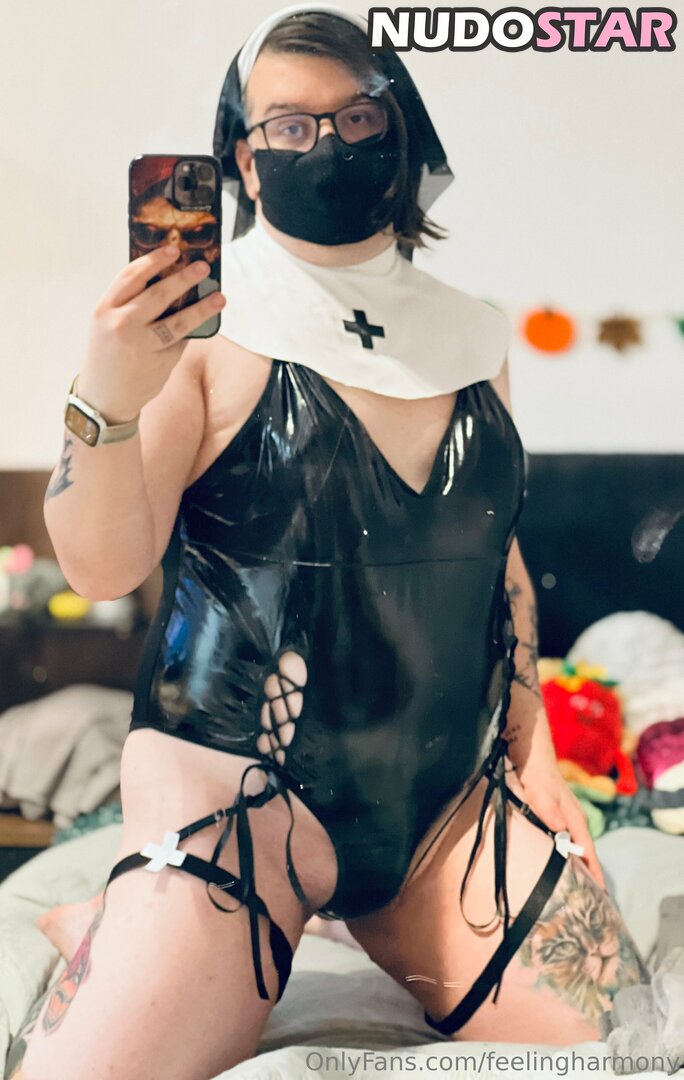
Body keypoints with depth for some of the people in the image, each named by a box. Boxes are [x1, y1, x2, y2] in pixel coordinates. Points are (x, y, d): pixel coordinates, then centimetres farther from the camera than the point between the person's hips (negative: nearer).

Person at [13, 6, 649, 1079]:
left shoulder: (469, 341, 10)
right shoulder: (203, 334, -5)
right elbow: (103, 566, -13)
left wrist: (532, 745, 10)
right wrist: (105, 407, -30)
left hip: (451, 799, 5)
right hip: (240, 783, -5)